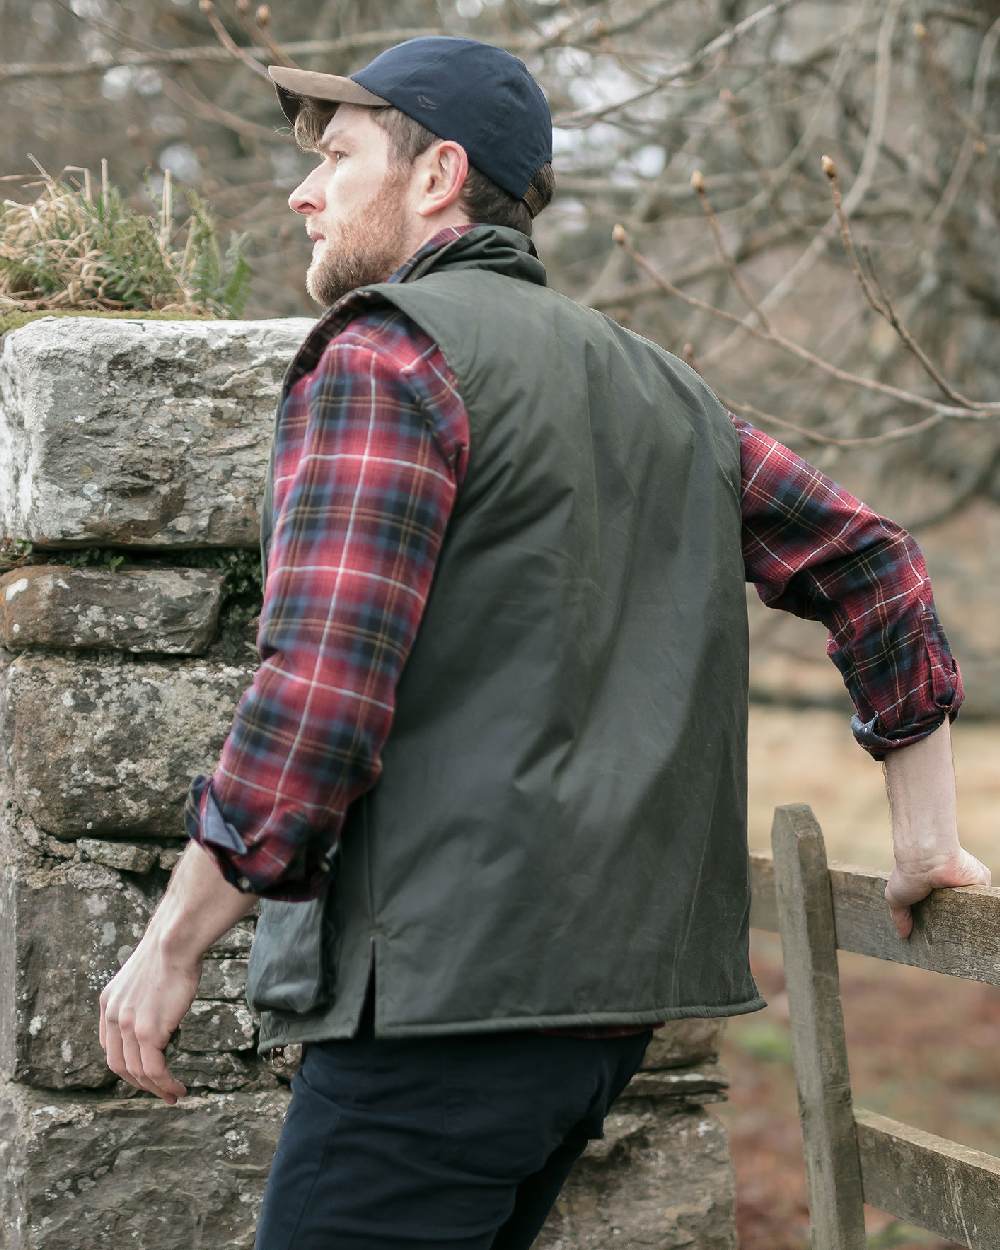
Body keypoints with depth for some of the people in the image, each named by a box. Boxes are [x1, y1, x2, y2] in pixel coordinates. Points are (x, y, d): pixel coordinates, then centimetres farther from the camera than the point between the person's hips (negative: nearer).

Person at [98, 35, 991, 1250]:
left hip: (445, 987, -9)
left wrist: (171, 944, -9)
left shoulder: (383, 353, -7)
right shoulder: (660, 385, 19)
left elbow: (319, 694, -16)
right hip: (619, 975, 9)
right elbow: (870, 560, 22)